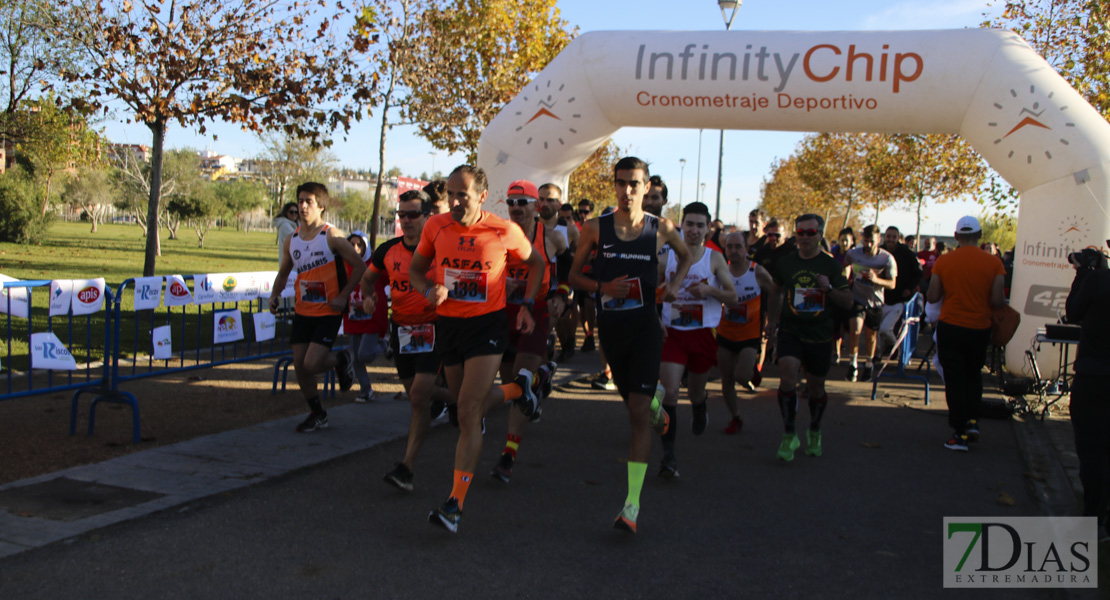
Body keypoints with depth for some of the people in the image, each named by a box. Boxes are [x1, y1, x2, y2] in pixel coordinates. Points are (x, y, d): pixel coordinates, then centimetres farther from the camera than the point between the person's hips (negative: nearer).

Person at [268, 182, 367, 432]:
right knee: (299, 365, 6)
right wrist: (275, 294, 2)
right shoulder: (291, 240, 6)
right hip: (302, 311, 6)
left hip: (328, 312, -6)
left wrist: (343, 296, -12)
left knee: (312, 364, -15)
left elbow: (360, 266, -8)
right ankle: (317, 414, 25)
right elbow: (283, 272, 20)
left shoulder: (332, 236, -11)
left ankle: (342, 360, 20)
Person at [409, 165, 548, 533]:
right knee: (471, 405, 18)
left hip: (488, 323, -4)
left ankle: (456, 504, -9)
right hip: (448, 323, 5)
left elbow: (536, 263, 8)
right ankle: (517, 389, 49)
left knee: (468, 412, -13)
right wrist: (429, 290, -10)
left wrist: (527, 305, -1)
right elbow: (415, 269, 11)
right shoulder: (436, 226, -3)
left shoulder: (504, 232, -10)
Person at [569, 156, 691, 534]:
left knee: (637, 411, -12)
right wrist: (603, 286, -14)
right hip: (611, 325, 3)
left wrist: (675, 283, 1)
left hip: (646, 325, -2)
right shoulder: (596, 228, -2)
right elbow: (574, 276, 5)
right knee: (634, 401, 20)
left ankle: (633, 503, -11)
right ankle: (658, 408, 59)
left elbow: (686, 255, 19)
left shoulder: (661, 228, -2)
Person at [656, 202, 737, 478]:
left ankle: (700, 408, 56)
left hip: (703, 334, 1)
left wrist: (710, 291, -18)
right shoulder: (667, 257, 1)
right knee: (669, 391, -13)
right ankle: (668, 455, -8)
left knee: (696, 392, 16)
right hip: (672, 332, -1)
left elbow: (732, 296, 0)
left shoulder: (715, 259, 0)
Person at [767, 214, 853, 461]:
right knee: (787, 379, -19)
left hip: (820, 335, 0)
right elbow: (776, 291, 20)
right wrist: (773, 320, 17)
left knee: (815, 387, 11)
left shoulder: (831, 265, -2)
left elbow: (848, 301, 0)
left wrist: (829, 288, -18)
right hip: (790, 331, 0)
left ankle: (814, 431, 38)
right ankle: (789, 434, -4)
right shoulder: (785, 262, 2)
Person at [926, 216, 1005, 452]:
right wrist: (1004, 300, 13)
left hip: (950, 328, -1)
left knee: (954, 379, 5)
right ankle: (973, 420, 14)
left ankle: (959, 433, 5)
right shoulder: (993, 262, -7)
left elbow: (932, 297, -4)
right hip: (979, 329, 1)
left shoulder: (943, 261, -6)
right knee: (974, 375, 23)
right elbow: (996, 300, -10)